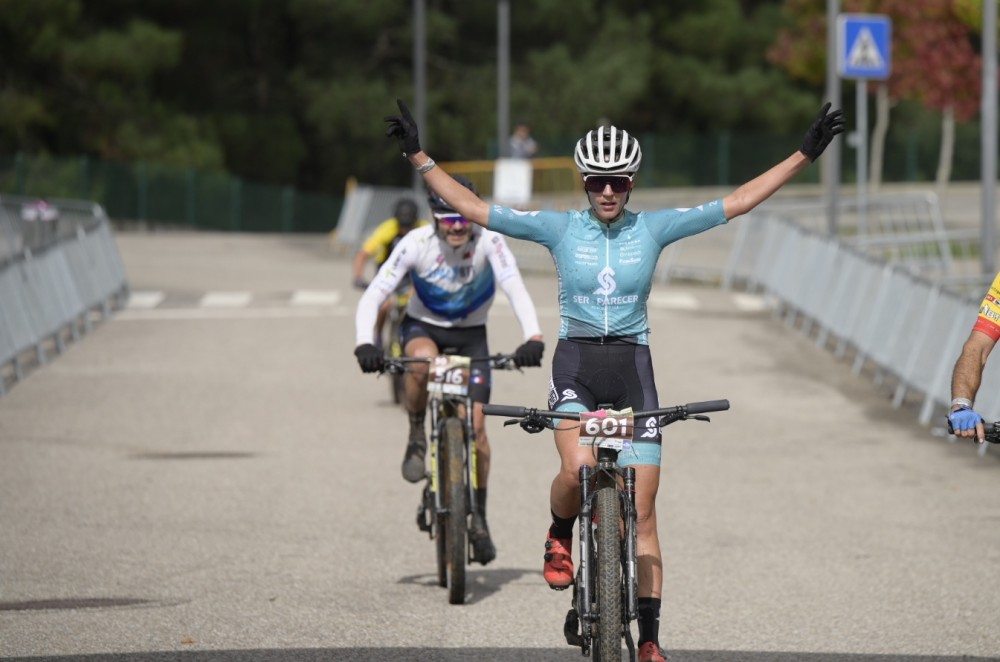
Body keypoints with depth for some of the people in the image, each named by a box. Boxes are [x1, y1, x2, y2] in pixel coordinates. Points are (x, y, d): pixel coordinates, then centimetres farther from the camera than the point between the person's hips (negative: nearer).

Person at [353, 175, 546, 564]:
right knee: (422, 360, -38)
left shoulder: (488, 241, -24)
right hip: (423, 327, -1)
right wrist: (364, 344, -42)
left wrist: (533, 337, -52)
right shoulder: (416, 244, -23)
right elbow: (373, 296, -25)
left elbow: (515, 288, -35)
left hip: (470, 334, 1)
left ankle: (479, 518, 7)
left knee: (476, 425, -9)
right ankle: (416, 439, -13)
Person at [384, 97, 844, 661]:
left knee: (642, 514, -1)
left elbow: (738, 203, 1)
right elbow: (470, 208, -2)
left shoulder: (653, 229, 1)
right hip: (575, 364, -1)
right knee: (578, 467, -30)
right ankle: (560, 536, 5)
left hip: (633, 367, 1)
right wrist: (419, 156, -8)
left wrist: (806, 155, -4)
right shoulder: (559, 228, -1)